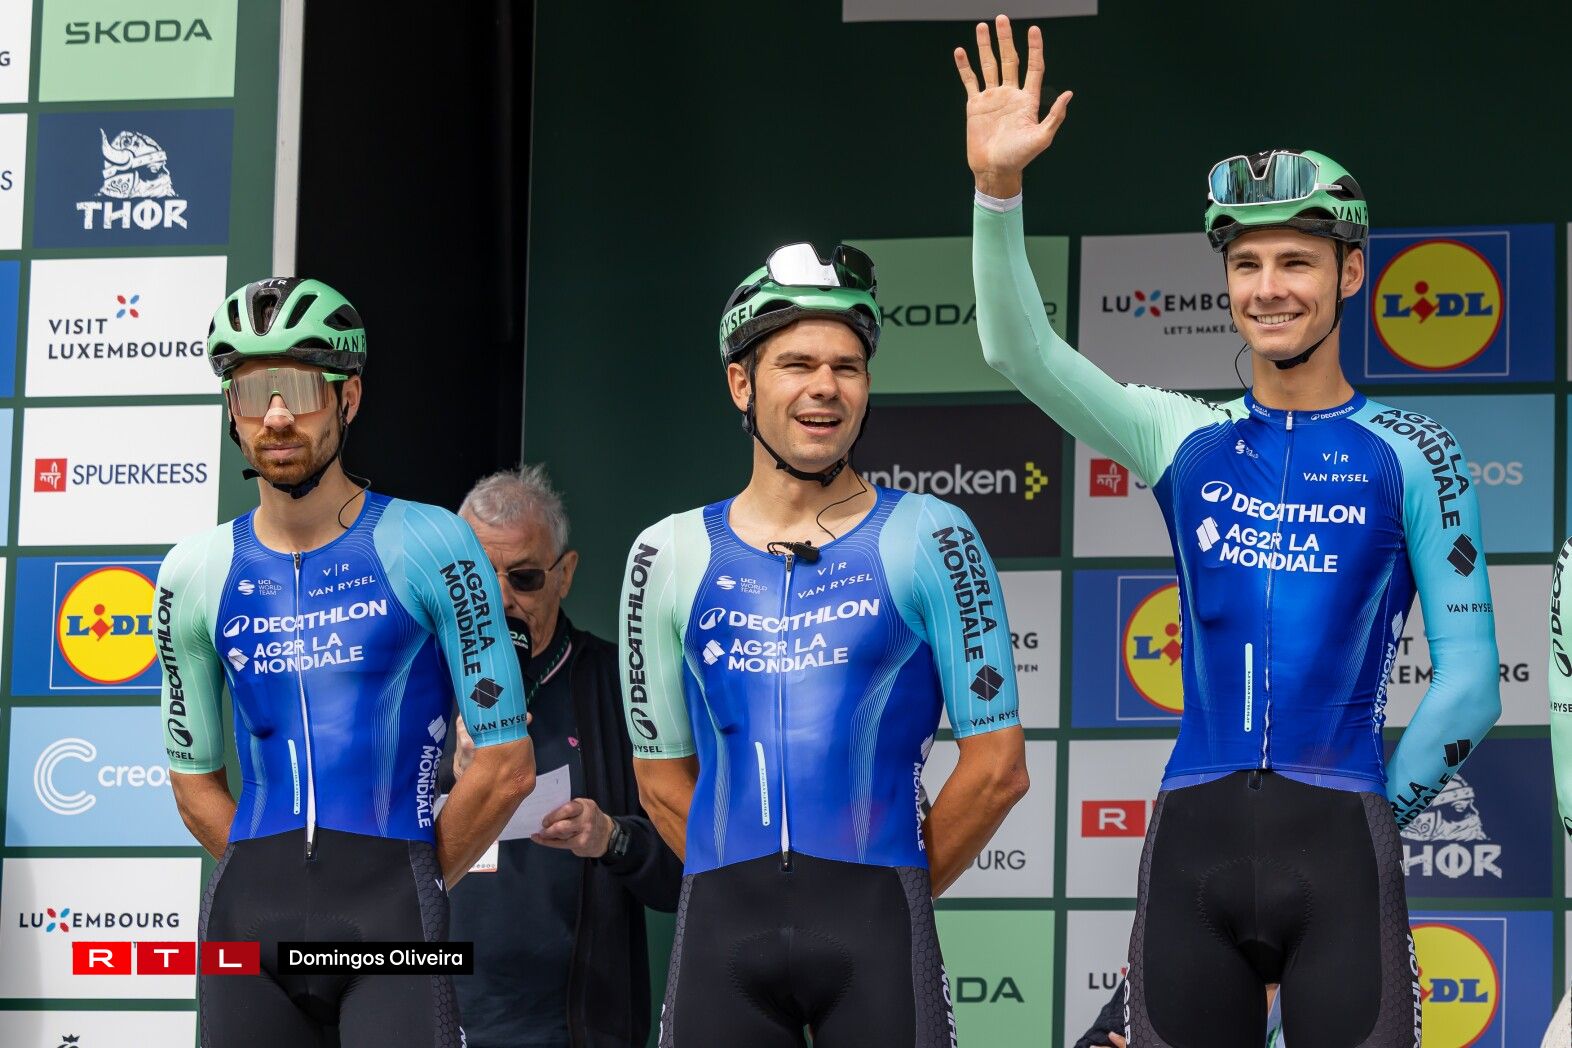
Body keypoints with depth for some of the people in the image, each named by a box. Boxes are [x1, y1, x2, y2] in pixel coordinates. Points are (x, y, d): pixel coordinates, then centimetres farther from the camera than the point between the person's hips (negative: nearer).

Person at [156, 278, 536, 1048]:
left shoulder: (427, 548, -1)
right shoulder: (198, 573, 10)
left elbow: (506, 766, 0)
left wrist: (413, 885, 4)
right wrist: (274, 887, 7)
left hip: (390, 915, -3)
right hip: (248, 916, 3)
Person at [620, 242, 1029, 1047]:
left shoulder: (927, 539, 3)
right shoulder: (671, 556, 10)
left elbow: (996, 769, 2)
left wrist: (894, 894, 4)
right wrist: (752, 891, 8)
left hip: (874, 927, -2)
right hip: (720, 922, 2)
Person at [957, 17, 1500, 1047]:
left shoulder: (1410, 455, 4)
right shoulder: (1188, 439, 11)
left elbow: (1468, 683, 3)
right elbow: (1022, 350, -1)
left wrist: (1372, 824, 3)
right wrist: (998, 186, -14)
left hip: (1340, 843, -2)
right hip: (1192, 841, 2)